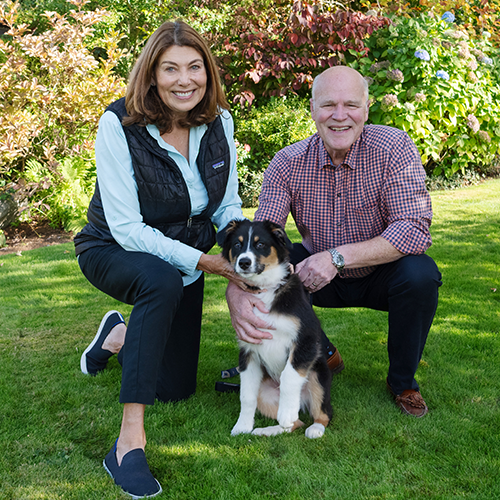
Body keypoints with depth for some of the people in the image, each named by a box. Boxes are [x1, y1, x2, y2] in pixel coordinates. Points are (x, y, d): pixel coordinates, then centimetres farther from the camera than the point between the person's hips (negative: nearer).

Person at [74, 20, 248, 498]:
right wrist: (203, 260, -31)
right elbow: (126, 228, -27)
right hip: (114, 250, -5)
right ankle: (130, 438, -37)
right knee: (162, 281, -42)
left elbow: (228, 205, -1)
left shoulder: (218, 121, -10)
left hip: (184, 256, 5)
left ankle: (117, 336, 41)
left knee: (176, 388, 9)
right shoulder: (119, 124, -25)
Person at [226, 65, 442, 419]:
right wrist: (236, 290, -42)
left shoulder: (394, 148, -20)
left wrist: (337, 256, -38)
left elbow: (415, 229, -29)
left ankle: (403, 381, -4)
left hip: (381, 274, -2)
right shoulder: (289, 163, -14)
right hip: (322, 281, 2)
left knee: (420, 274, -32)